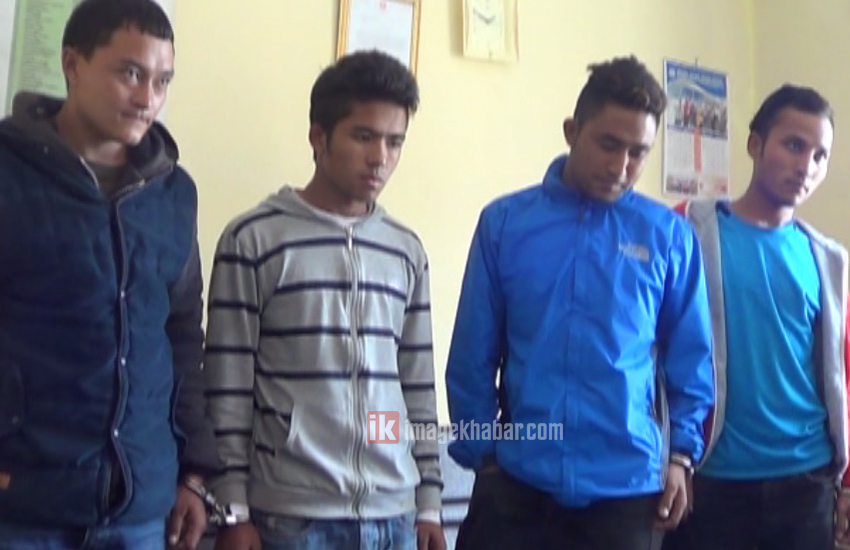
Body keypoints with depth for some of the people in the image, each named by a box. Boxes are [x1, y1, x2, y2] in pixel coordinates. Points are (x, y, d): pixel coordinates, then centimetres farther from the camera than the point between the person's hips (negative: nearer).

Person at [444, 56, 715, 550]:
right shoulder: (504, 222, -2)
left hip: (627, 487, 1)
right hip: (516, 483, 0)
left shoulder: (670, 236, 0)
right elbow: (472, 355, 2)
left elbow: (690, 358, 6)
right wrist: (481, 451, 2)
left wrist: (682, 454, 0)